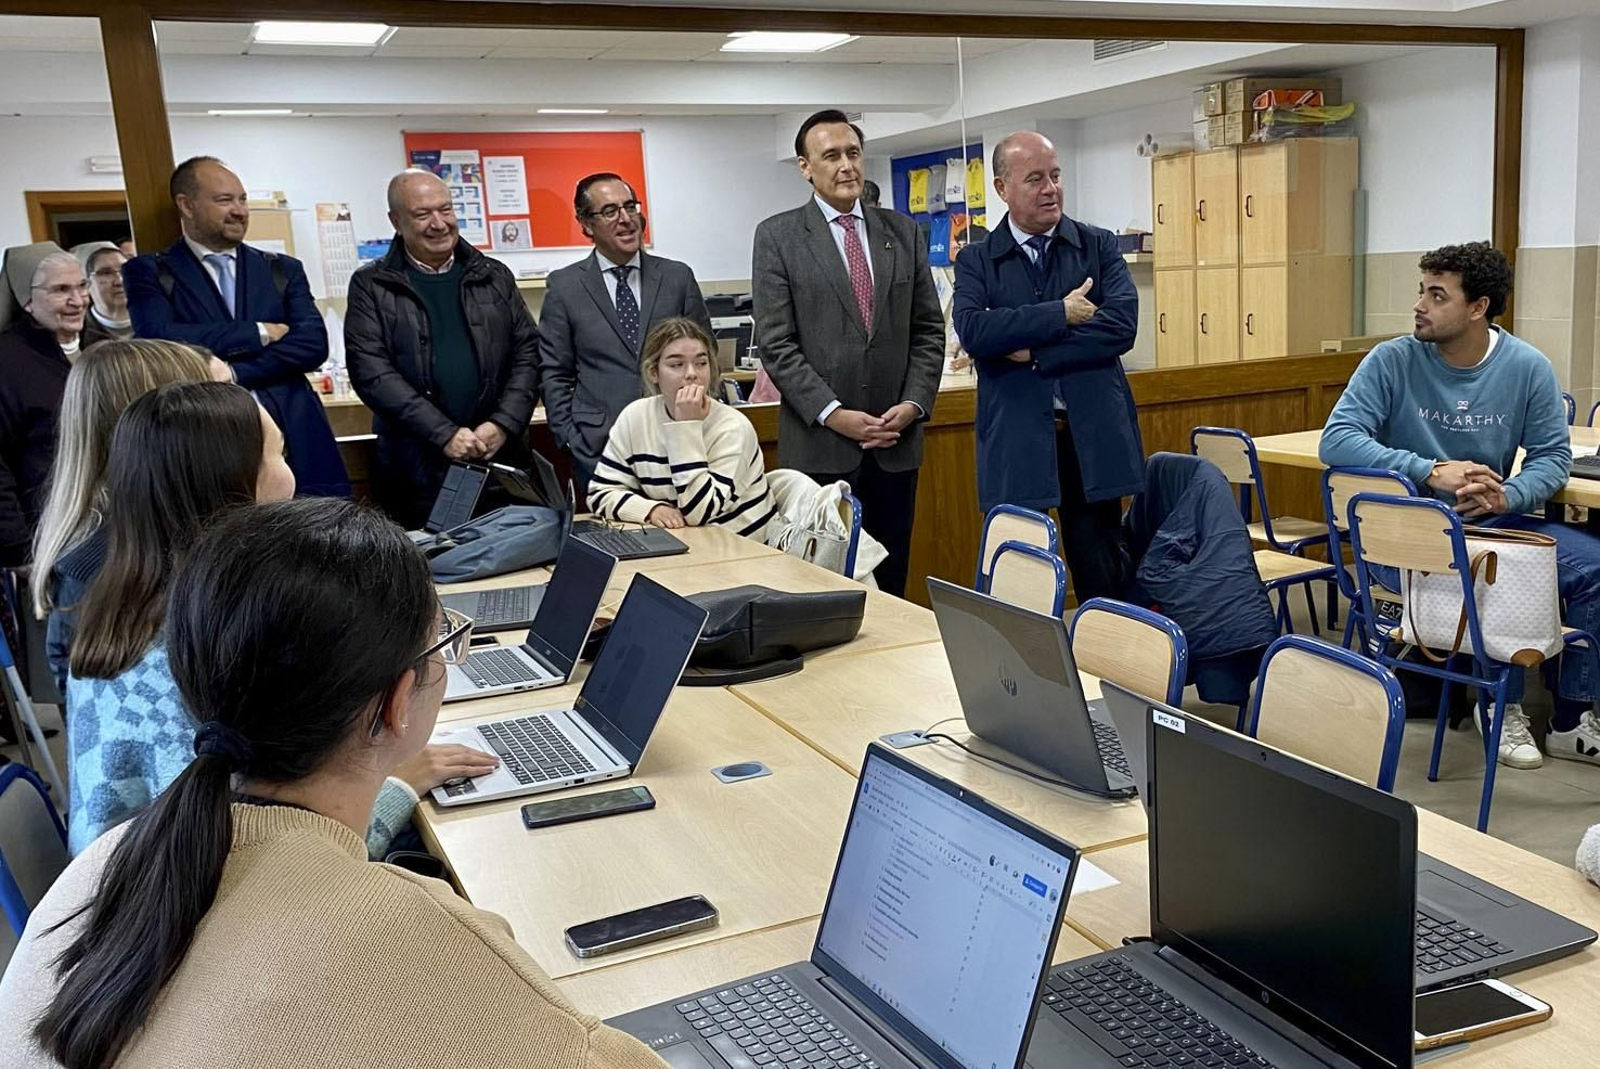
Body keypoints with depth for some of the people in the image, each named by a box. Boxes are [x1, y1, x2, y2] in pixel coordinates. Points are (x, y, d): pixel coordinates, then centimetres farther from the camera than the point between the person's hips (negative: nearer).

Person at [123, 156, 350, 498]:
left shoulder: (283, 270, 15)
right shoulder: (149, 273, 7)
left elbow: (314, 344, 0)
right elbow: (160, 340, -11)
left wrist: (231, 373, -10)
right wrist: (259, 333, -6)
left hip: (294, 440, 3)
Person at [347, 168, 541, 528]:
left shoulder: (495, 277, 11)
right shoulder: (371, 287, 3)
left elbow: (528, 355, 8)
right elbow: (371, 371, -7)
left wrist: (503, 425, -7)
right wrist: (444, 433, -14)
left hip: (501, 458, 2)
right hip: (415, 467, -2)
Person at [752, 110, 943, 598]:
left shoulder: (903, 231, 11)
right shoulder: (777, 236, 0)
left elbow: (928, 329, 10)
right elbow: (776, 343, -6)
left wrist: (915, 402, -4)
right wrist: (833, 414, -14)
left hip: (896, 439, 4)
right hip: (820, 444, -3)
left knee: (890, 583, 10)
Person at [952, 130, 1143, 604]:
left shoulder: (1100, 246, 7)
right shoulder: (977, 260, 5)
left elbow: (1121, 326, -8)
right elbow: (973, 331, -13)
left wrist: (1034, 353, -12)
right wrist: (1061, 313, -14)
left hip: (1093, 435, 1)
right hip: (1015, 439, 0)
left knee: (1101, 573, 7)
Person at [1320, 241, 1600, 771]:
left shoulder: (1528, 368, -1)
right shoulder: (1392, 361, -10)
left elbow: (1553, 457, 2)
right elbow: (1335, 440, -19)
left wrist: (1508, 497, -21)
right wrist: (1432, 471, -28)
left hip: (1491, 522, 4)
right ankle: (1502, 707, -5)